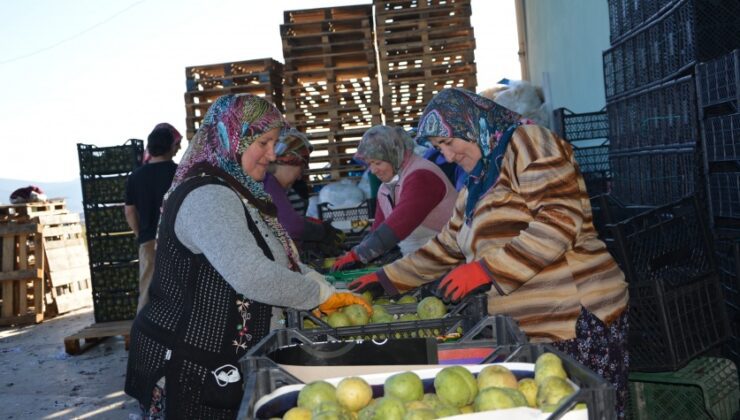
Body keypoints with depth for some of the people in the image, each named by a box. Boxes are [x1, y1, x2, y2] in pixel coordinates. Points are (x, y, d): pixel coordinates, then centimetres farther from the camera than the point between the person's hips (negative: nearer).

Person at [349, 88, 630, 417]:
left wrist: (488, 269, -21)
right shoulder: (476, 187, 18)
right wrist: (386, 278, 25)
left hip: (576, 319, -7)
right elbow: (446, 248, 27)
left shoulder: (528, 143, -6)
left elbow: (560, 219, -18)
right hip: (528, 327, 8)